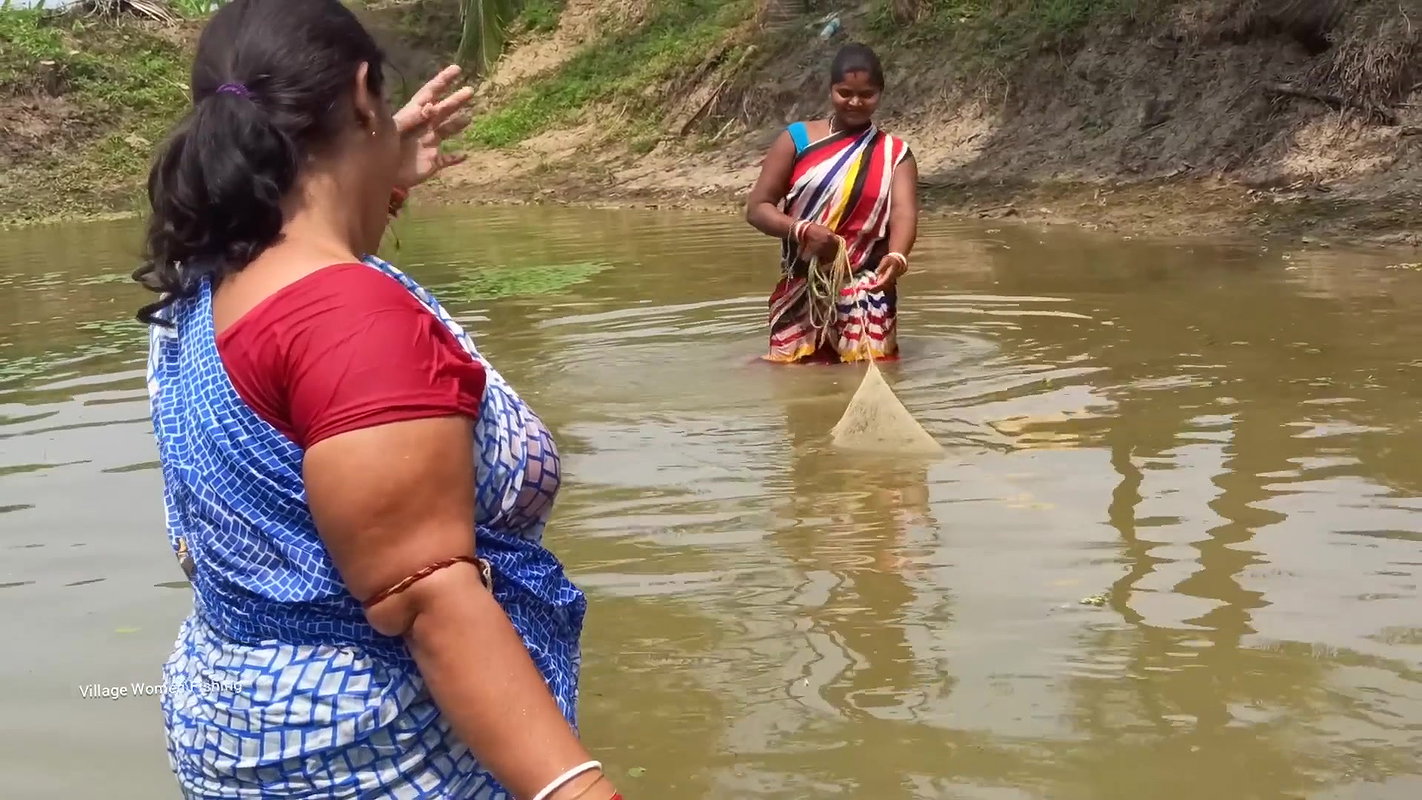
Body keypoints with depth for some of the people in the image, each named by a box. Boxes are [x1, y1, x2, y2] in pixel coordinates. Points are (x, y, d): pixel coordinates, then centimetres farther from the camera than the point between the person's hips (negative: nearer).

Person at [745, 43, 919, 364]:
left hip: (866, 295, 0)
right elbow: (757, 208, -2)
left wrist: (897, 257, -37)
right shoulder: (797, 139, 1)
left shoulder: (895, 154, 2)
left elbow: (904, 214, -14)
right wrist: (802, 231, -22)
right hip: (801, 292, 1)